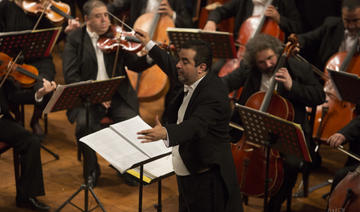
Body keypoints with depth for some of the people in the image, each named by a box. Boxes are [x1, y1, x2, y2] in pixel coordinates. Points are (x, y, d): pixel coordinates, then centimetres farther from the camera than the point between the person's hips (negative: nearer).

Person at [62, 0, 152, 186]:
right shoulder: (75, 39, 1)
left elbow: (135, 65, 3)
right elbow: (70, 75, -6)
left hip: (117, 95, 2)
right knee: (84, 124, -29)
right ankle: (91, 169, -4)